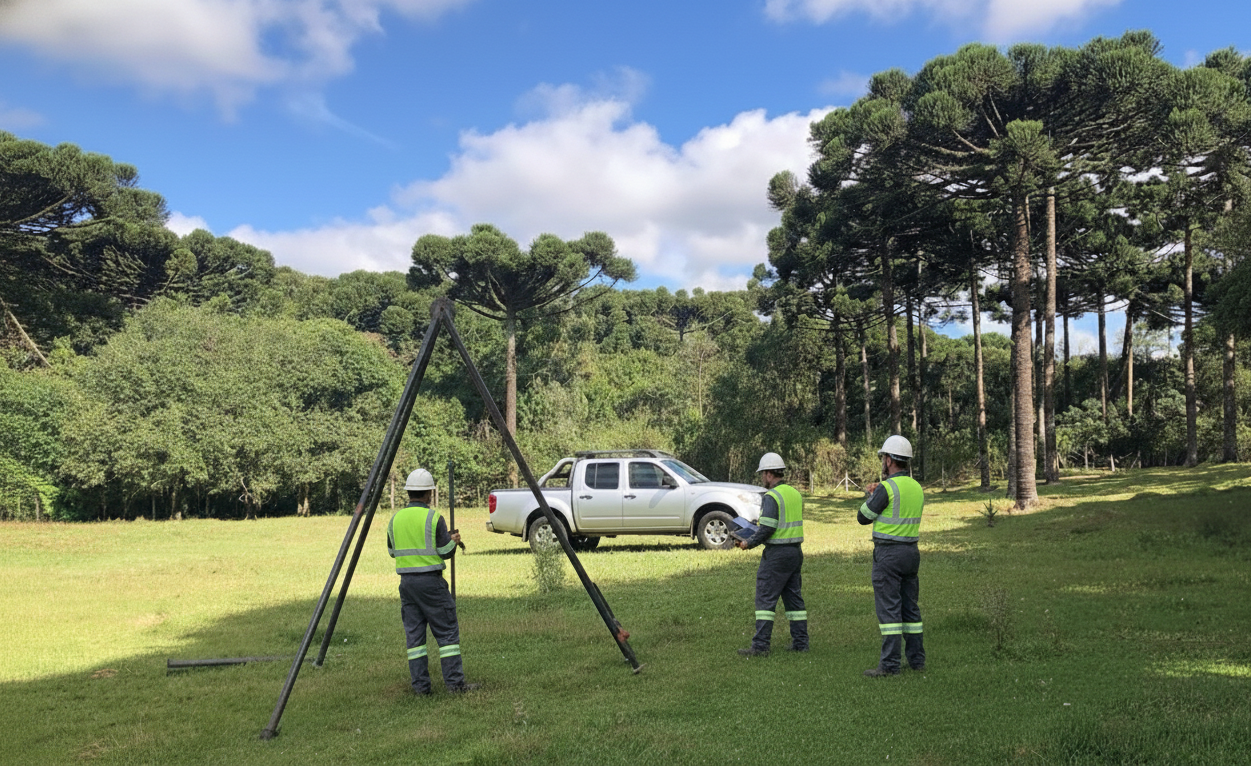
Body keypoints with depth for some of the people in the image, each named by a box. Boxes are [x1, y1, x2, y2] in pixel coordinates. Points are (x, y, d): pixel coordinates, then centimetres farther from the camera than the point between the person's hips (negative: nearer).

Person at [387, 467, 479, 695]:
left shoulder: (395, 519, 6)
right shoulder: (432, 517, -11)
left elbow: (392, 551, 16)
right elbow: (446, 552, -9)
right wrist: (454, 540, 10)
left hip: (406, 581, 6)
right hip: (430, 581, -5)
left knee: (414, 633, 9)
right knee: (447, 632, 0)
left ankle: (420, 685, 9)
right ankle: (455, 683, -1)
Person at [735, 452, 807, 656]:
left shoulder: (772, 496, -14)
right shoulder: (795, 493, 12)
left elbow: (767, 529, -20)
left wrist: (749, 543, -7)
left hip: (777, 553, -8)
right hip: (795, 551, 8)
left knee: (765, 598, -4)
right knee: (793, 596, 14)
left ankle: (760, 645, -5)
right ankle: (800, 642, 17)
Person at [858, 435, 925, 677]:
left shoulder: (886, 488, -15)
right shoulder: (917, 488, 10)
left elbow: (863, 518, -5)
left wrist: (870, 496, 12)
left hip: (888, 554, -8)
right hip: (911, 552, 8)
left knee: (888, 608, -6)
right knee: (910, 607, 14)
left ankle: (889, 664, -6)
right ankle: (916, 659, 19)